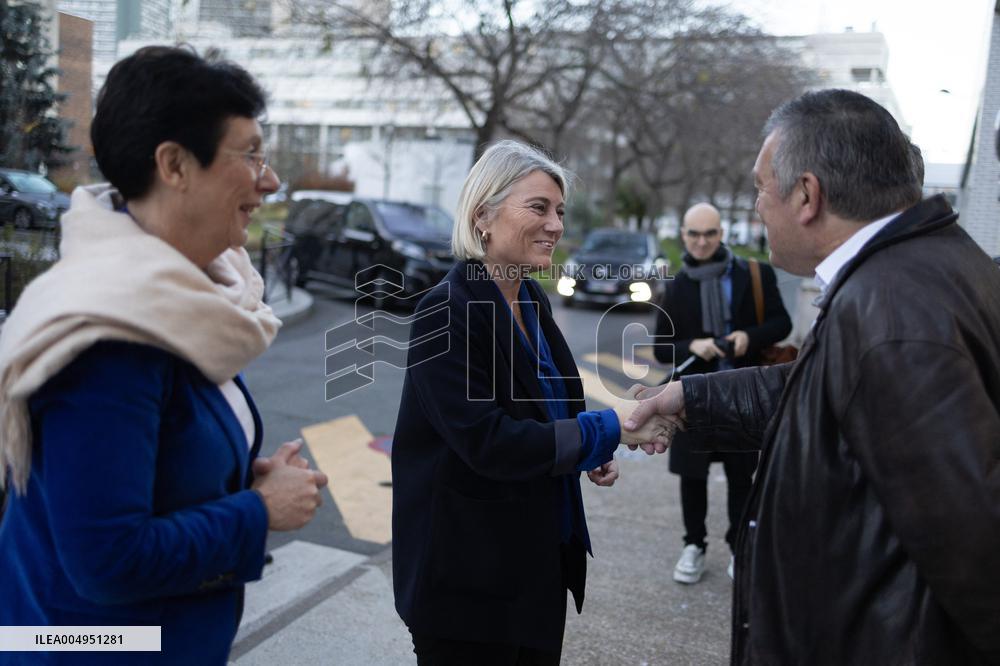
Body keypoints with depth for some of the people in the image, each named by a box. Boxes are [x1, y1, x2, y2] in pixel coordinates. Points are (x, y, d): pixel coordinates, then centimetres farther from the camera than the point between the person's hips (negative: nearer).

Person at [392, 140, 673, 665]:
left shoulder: (532, 300, 5)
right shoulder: (448, 312, -20)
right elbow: (486, 441, -26)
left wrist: (588, 455, 0)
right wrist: (607, 429, -21)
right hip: (470, 576, -8)